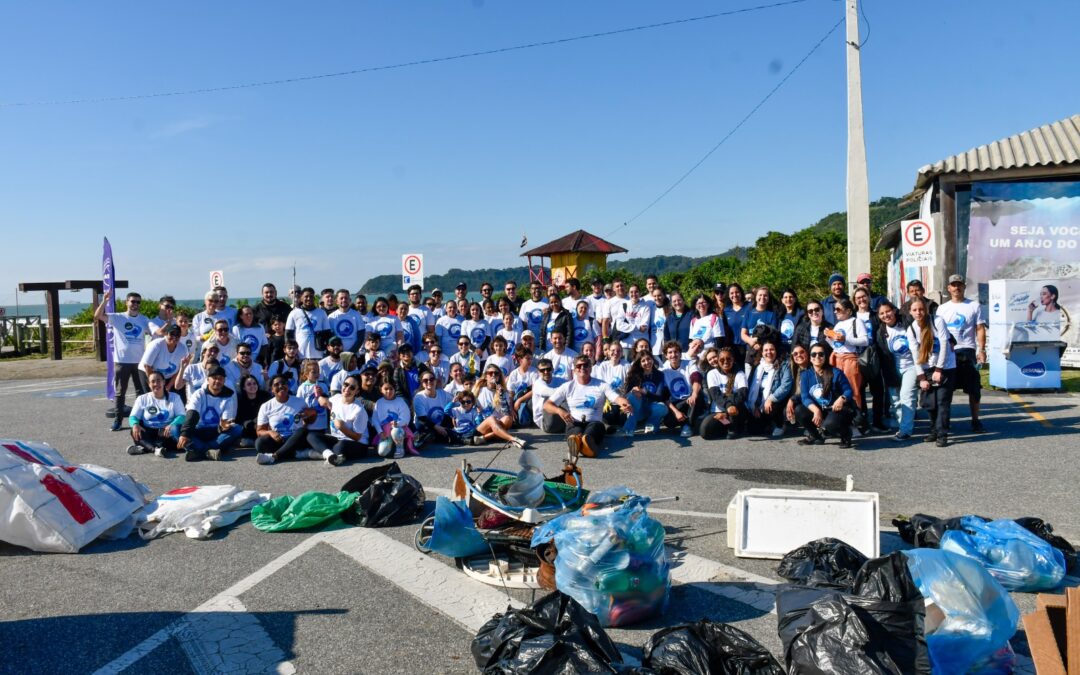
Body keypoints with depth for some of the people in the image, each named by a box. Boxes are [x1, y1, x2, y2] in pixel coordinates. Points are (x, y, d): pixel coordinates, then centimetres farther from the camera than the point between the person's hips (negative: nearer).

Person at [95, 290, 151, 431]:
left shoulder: (144, 320, 5)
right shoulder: (117, 317, -2)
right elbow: (97, 316, -15)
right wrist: (105, 300, -29)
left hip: (139, 361, 2)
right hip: (121, 361, -2)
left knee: (143, 391, 8)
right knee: (120, 392, 5)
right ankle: (117, 420, 12)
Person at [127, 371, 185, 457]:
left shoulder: (174, 397, 7)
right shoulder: (142, 399, 11)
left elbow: (181, 416, -4)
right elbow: (133, 417, 3)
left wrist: (172, 425, -26)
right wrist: (135, 424, -23)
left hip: (166, 432, -1)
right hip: (148, 432, 1)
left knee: (176, 429, -35)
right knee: (134, 432, -31)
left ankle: (144, 447, -41)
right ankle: (156, 448, -51)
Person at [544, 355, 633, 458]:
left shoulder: (602, 385, 12)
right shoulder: (568, 387, 13)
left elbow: (618, 398, -4)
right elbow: (546, 405, 10)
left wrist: (626, 405, -30)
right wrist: (559, 411, -13)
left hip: (594, 423, 0)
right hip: (574, 423, 0)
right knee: (576, 433, -39)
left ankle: (588, 441, -75)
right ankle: (575, 440, -76)